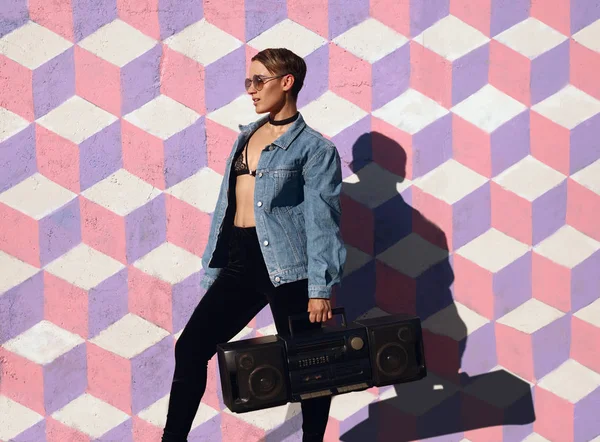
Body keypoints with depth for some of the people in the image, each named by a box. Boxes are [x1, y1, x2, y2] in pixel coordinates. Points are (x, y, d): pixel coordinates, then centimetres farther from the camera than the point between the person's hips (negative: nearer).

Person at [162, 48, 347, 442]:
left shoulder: (314, 148, -5)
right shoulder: (246, 136, 16)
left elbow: (322, 222, -11)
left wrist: (321, 288, -17)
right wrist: (212, 269, 15)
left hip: (287, 267, -6)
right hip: (238, 261, 7)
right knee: (191, 347, 3)